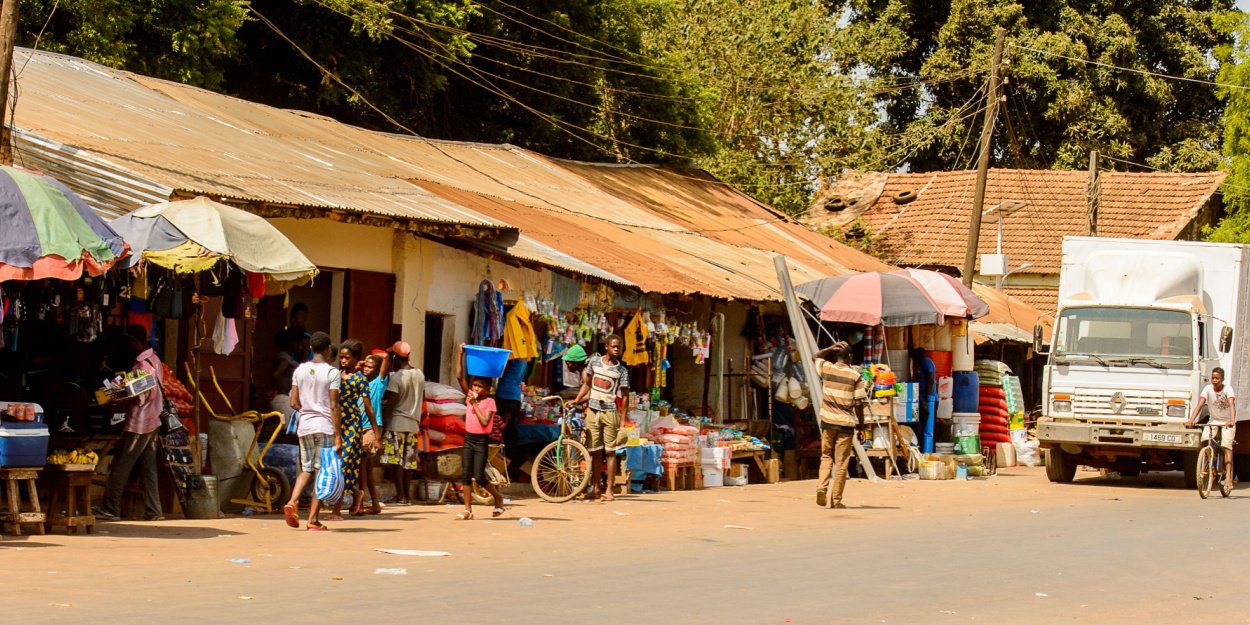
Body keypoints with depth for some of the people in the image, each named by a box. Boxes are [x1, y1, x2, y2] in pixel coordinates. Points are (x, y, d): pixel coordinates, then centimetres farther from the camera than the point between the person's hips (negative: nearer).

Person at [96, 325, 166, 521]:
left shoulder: (142, 365, -18)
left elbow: (139, 398, -21)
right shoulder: (154, 360, 12)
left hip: (138, 425, -9)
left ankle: (110, 509, 2)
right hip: (153, 422, 9)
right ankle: (153, 511, 7)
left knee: (120, 467, -2)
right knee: (149, 468, 9)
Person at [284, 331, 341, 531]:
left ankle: (293, 502, -10)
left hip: (304, 425, 5)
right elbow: (334, 407, -11)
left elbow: (294, 402, 6)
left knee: (306, 469, 15)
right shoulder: (332, 373, -8)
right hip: (325, 426, -5)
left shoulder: (300, 370, 7)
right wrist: (337, 436, -9)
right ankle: (313, 520, -1)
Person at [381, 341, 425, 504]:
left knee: (397, 460, -3)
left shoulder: (396, 377, -14)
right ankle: (406, 495, 12)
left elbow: (389, 402, -16)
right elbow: (422, 397, 17)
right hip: (413, 423, 6)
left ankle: (401, 495, -5)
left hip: (396, 423, -6)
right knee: (409, 461, 9)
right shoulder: (420, 375, 6)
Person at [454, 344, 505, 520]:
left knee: (479, 477, -6)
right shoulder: (469, 396, 6)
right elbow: (459, 376, 1)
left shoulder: (489, 402, -8)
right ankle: (468, 510, 3)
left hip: (481, 441, -5)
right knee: (467, 475, 1)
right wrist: (460, 355, -4)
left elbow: (485, 422, -20)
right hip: (469, 439, 5)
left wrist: (475, 404, -17)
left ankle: (498, 497, 18)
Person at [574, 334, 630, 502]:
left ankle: (609, 490, -3)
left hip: (610, 412, -3)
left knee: (610, 452, -3)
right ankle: (595, 488, 11)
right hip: (593, 411, 3)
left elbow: (625, 396, 0)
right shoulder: (594, 362, 7)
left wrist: (623, 421, -5)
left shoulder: (621, 370, 0)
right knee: (595, 452, 6)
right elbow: (587, 384, 17)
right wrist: (576, 400, 6)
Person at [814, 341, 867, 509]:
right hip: (846, 423, -2)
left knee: (826, 457, 17)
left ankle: (822, 487, -5)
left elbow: (817, 356, 23)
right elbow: (859, 403, -6)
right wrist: (860, 425, 4)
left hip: (828, 421, 2)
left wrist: (831, 348, 9)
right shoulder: (855, 375, -7)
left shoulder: (826, 369, 0)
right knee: (841, 462, 4)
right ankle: (836, 499, 4)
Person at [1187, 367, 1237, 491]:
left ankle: (1228, 477, -26)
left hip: (1227, 422, -3)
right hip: (1213, 421, 3)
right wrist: (1191, 420, -33)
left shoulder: (1228, 389, -15)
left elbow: (1231, 404, -30)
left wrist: (1232, 420, -47)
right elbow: (1200, 404, -19)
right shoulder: (1208, 389, -10)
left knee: (1226, 445, -20)